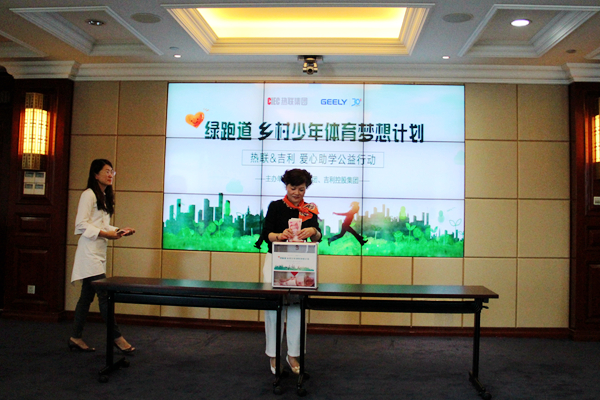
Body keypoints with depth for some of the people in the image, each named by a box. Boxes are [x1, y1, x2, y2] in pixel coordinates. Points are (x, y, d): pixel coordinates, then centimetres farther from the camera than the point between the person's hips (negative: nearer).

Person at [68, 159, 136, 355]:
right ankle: (117, 337, -5)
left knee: (87, 296, 11)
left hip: (99, 253, 9)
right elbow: (81, 224, -14)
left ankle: (76, 338, 17)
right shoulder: (89, 195, -8)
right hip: (89, 252, -9)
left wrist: (119, 231, 6)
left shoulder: (105, 197, 19)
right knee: (104, 295, -9)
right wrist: (106, 234, -20)